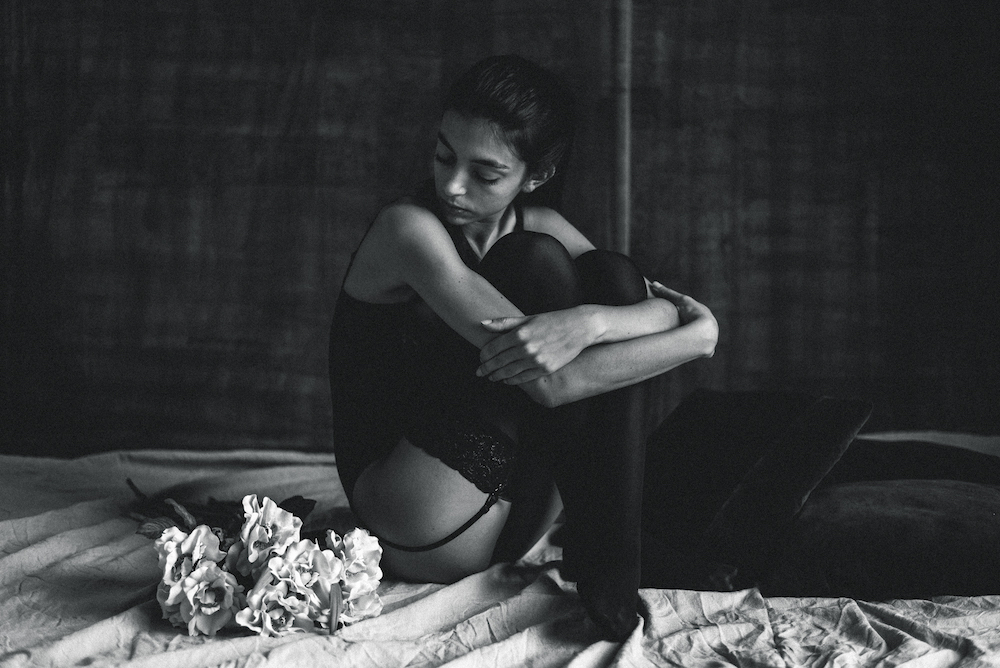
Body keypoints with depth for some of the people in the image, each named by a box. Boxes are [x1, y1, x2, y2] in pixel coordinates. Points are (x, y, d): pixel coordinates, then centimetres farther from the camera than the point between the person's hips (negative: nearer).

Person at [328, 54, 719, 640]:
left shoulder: (538, 228, 5)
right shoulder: (410, 229, -15)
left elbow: (696, 318, -11)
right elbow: (551, 383, -26)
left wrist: (589, 322, -31)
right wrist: (692, 333, -21)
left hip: (515, 513, 6)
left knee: (608, 274, -9)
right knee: (540, 266, -18)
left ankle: (609, 565, -15)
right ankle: (597, 567, -12)